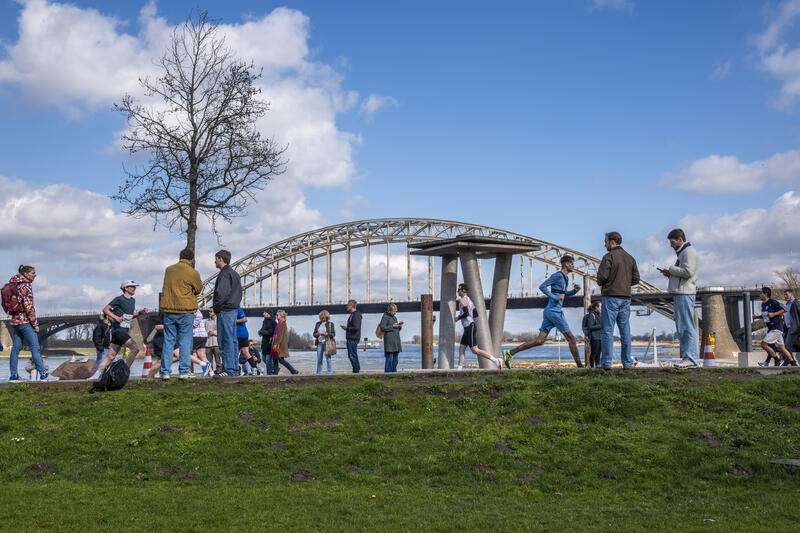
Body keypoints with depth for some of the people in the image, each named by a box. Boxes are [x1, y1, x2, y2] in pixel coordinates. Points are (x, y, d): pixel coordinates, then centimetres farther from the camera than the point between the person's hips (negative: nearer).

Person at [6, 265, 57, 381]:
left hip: (15, 319, 9)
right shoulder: (26, 286, -11)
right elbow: (28, 306, -17)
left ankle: (13, 375, 12)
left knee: (16, 348, 10)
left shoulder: (15, 285, 16)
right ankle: (43, 374, -10)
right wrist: (35, 323, -13)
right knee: (35, 347, -9)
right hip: (25, 320, -9)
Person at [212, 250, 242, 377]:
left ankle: (229, 369, -10)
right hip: (234, 310, 10)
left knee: (225, 340, -9)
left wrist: (215, 308, -10)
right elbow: (239, 294, 21)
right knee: (232, 340, 11)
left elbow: (222, 294, -21)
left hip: (224, 311, -10)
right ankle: (235, 369, 13)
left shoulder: (224, 274, -13)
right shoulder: (235, 274, 18)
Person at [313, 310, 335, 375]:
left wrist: (326, 334, -18)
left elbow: (333, 334, -1)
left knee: (328, 358, -9)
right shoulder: (317, 324, 14)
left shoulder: (330, 324, 3)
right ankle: (319, 373, 11)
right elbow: (314, 334, 14)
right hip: (319, 343, 4)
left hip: (327, 342, -4)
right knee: (319, 359, 4)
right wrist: (317, 334, -8)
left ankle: (330, 373, -4)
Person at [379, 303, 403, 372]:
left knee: (395, 359, 8)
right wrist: (392, 326, -14)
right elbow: (382, 328, -13)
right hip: (389, 341, -8)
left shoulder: (395, 318, 21)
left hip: (396, 341, 8)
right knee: (389, 359, -10)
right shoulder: (385, 317, -3)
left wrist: (399, 326, 6)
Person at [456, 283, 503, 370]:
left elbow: (466, 313, -25)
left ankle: (496, 361, -12)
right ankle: (460, 369, 5)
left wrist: (458, 318, -8)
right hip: (468, 328, 10)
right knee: (461, 348, 7)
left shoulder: (462, 300, -11)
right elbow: (475, 314, 20)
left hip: (470, 327, -10)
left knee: (475, 350, -12)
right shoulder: (469, 300, 18)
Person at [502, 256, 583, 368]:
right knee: (571, 338, 0)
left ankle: (510, 353, -1)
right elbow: (542, 287, -15)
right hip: (554, 310, -9)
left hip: (549, 312, 9)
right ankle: (579, 365, 7)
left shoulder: (564, 277, 21)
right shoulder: (558, 275, -9)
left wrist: (575, 290, 17)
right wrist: (555, 297, -18)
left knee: (540, 340, 2)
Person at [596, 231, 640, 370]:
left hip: (611, 297, -6)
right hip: (626, 297, 6)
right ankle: (627, 363, 6)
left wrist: (601, 284, 6)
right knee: (625, 330, 7)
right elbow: (636, 279, 11)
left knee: (608, 330, -3)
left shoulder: (609, 256, -8)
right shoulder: (630, 258, 13)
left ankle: (606, 362, -5)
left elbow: (602, 276, -15)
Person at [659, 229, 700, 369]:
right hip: (679, 294, 11)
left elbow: (688, 272, -20)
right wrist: (670, 274, 11)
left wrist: (671, 269, -9)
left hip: (685, 294, -11)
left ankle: (690, 359, -14)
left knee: (687, 327, -12)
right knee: (681, 328, 10)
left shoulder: (689, 251, -8)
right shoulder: (681, 252, 24)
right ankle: (685, 357, 13)